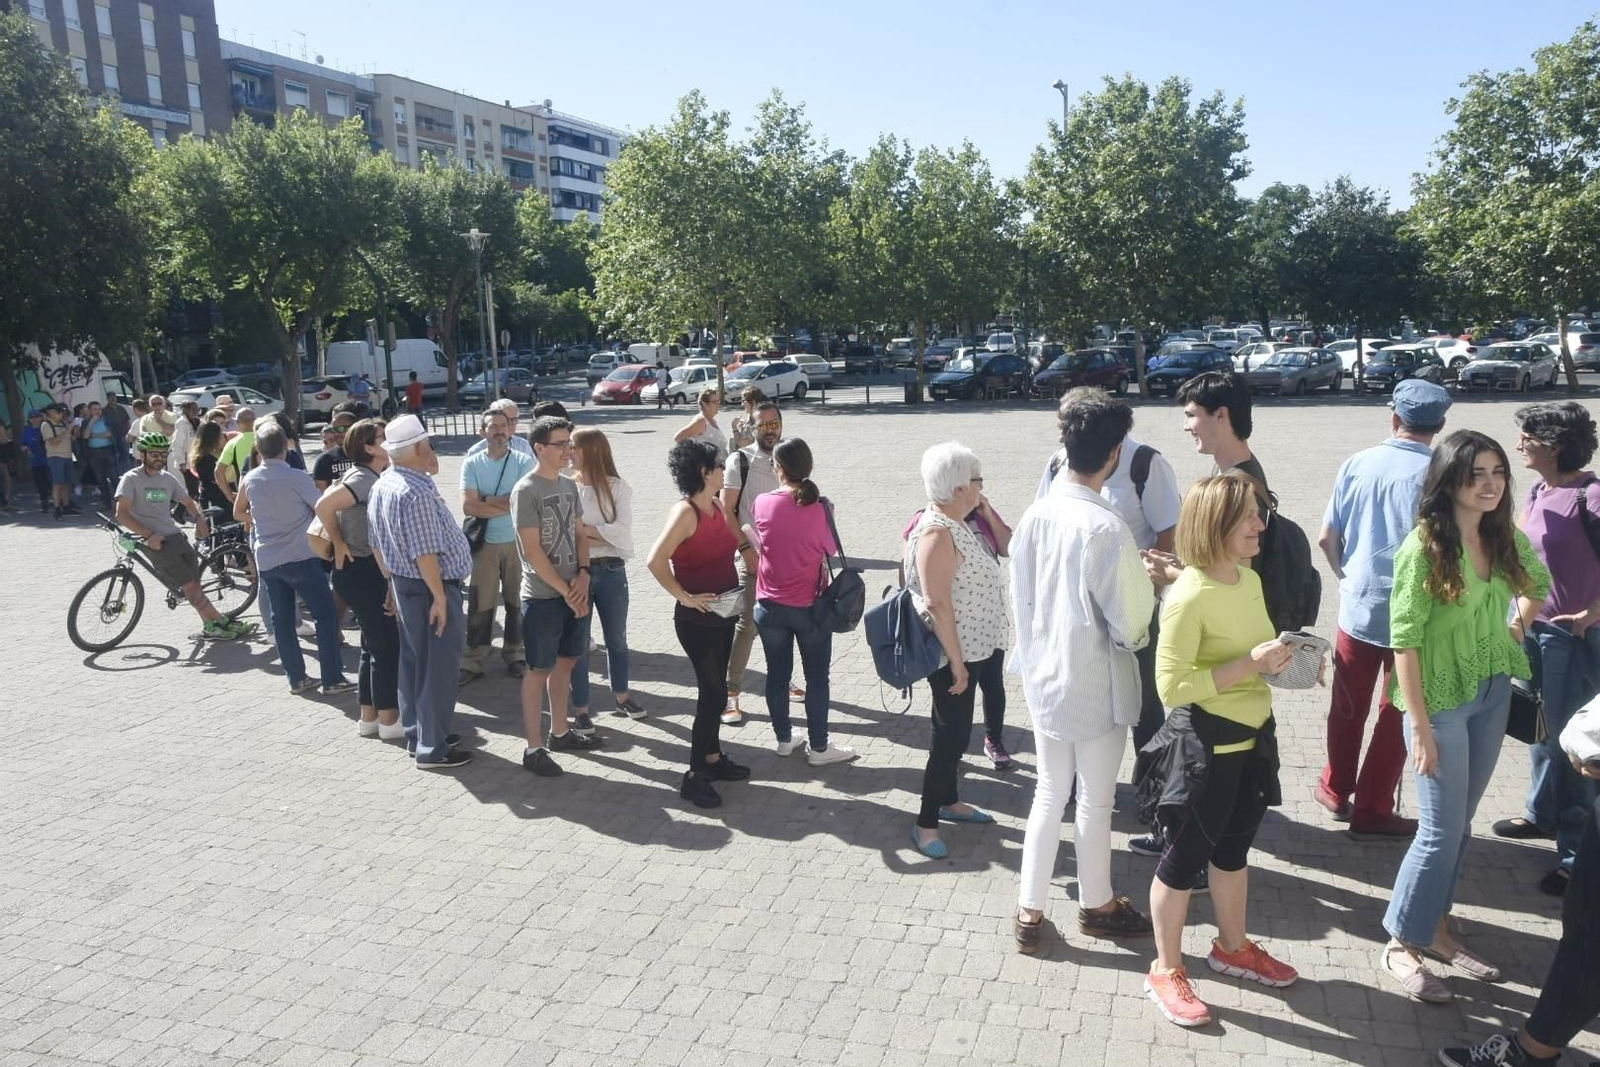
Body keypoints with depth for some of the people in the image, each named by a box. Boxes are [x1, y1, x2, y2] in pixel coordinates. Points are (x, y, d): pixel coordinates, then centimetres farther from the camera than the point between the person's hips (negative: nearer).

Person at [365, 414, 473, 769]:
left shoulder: (381, 485, 7)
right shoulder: (417, 492, -23)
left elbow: (377, 543, 13)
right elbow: (425, 553, -25)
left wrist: (393, 582, 20)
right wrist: (439, 596, -19)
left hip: (403, 584, 10)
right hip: (429, 587, -9)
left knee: (413, 661, 18)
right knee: (437, 666, 0)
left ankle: (416, 734, 31)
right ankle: (433, 749, 8)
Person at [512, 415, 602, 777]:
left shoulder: (569, 485, 9)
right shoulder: (525, 490, -14)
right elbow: (532, 551, -16)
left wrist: (583, 575, -4)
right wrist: (566, 591, -14)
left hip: (574, 590, 7)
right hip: (543, 595, -7)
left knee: (565, 663, 16)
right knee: (539, 670, 0)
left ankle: (560, 732, 29)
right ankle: (534, 747, 8)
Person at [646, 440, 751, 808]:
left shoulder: (716, 509, 7)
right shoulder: (685, 511, -20)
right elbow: (656, 560, -29)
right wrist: (686, 597, -21)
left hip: (722, 612, 8)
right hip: (697, 618, -8)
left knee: (714, 688, 17)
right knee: (714, 691, -5)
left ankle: (713, 757, 31)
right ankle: (695, 775, 5)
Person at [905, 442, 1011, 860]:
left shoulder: (953, 524, 7)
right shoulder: (937, 534, -23)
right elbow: (937, 603, -26)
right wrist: (957, 662, -24)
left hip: (969, 649, 10)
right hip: (953, 654, -10)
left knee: (955, 730, 20)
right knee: (951, 734, -2)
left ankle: (950, 801, 36)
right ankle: (925, 823, 10)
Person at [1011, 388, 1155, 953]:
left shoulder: (1033, 515, -5)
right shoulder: (1106, 527, -24)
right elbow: (1130, 624, -19)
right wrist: (1146, 582, -1)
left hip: (1043, 677, 6)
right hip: (1097, 686, -5)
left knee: (1049, 793, 19)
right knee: (1095, 802, 14)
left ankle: (1029, 911, 25)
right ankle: (1096, 905, 34)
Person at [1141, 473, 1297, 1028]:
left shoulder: (1250, 578, 2)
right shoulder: (1189, 597, -24)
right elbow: (1171, 687, -26)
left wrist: (1285, 658, -2)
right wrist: (1250, 664, -28)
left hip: (1252, 737, 8)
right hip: (1203, 744, -8)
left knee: (1234, 847, 25)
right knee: (1185, 857, 8)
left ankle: (1233, 947, 46)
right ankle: (1166, 971, 25)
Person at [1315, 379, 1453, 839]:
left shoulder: (1357, 464, -3)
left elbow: (1327, 538, 1)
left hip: (1357, 606, 3)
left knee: (1348, 706, 19)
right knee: (1396, 714, 11)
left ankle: (1335, 790, 33)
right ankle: (1372, 810, 19)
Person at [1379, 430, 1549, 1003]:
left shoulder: (1507, 538, 1)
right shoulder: (1423, 548, -17)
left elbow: (1538, 584, 24)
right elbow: (1404, 640, -17)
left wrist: (1519, 622, 5)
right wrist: (1420, 727, -17)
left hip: (1494, 697, 6)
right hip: (1441, 700, -6)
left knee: (1459, 823, 16)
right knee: (1442, 831, -1)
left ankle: (1436, 926, 32)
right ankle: (1402, 944, 15)